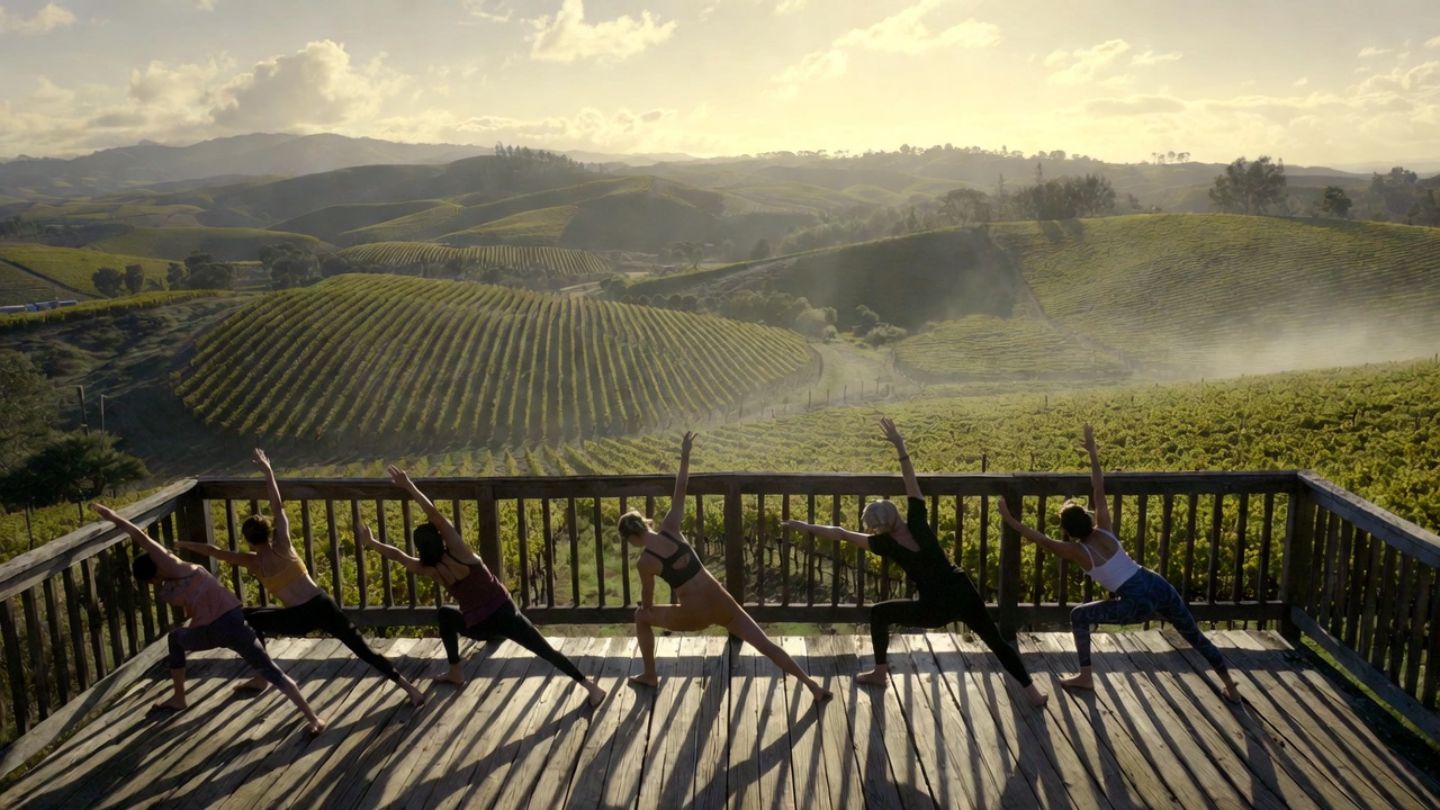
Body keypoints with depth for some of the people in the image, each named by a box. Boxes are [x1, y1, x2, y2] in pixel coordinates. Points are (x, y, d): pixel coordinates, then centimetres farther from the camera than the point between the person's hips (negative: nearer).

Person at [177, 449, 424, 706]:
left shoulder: (253, 561, 4)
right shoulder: (283, 545, 8)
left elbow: (216, 551, 13)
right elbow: (277, 506, 15)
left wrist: (184, 545, 27)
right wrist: (268, 470, 20)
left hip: (299, 618, -2)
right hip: (323, 606, 3)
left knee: (248, 619, 24)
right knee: (364, 650, 0)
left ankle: (261, 678, 28)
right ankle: (410, 688, -11)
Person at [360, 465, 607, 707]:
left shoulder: (430, 570, -4)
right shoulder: (458, 554, -9)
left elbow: (397, 554, 9)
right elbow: (436, 517, -16)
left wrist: (370, 541, 22)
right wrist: (410, 487, -14)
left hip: (479, 628, 1)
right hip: (505, 614, -1)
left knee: (445, 615, 30)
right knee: (546, 651, 1)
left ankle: (455, 673, 32)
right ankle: (591, 686, -8)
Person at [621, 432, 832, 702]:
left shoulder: (644, 562, -9)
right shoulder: (670, 528, -2)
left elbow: (647, 598, 5)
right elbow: (680, 490, 7)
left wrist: (646, 611, 29)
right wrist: (685, 455, 15)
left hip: (695, 615, -3)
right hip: (720, 603, 3)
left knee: (641, 618, 22)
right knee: (767, 645, 7)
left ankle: (649, 676, 33)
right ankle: (811, 685, 2)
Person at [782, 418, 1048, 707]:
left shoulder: (885, 544, -10)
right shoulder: (916, 522, -5)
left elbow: (841, 533, -5)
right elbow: (911, 481, -3)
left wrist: (805, 526, 1)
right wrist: (900, 446, -6)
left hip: (934, 610, -3)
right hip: (963, 593, 3)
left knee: (879, 614, 17)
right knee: (996, 641, 17)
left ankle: (880, 673, 24)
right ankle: (1031, 691, 9)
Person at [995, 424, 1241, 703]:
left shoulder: (1076, 552, -5)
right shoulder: (1104, 530, 7)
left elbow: (1038, 537, -5)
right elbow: (1099, 490, 11)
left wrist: (1009, 519, -2)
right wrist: (1092, 452, 13)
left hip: (1138, 604, -6)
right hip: (1160, 587, 6)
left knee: (1079, 616, 10)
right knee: (1194, 635, 24)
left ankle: (1085, 677, 15)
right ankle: (1231, 688, 32)